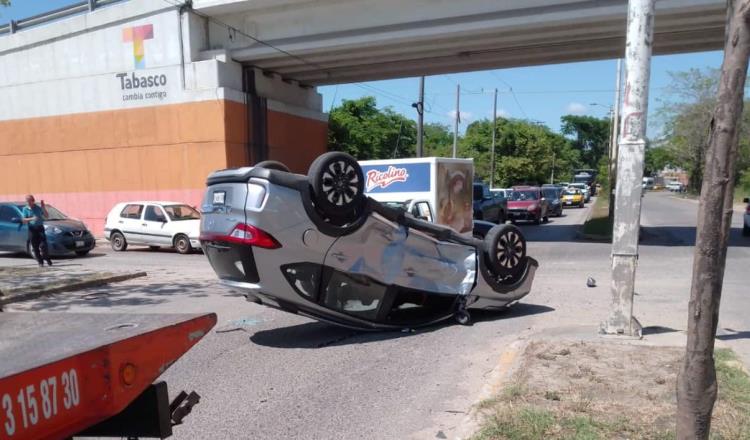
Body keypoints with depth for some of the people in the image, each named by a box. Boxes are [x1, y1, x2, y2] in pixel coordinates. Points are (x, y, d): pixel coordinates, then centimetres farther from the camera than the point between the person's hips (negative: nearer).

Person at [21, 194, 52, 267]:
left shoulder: (38, 207, 5)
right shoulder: (25, 209, 4)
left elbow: (46, 216, 0)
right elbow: (24, 220, -2)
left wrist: (43, 208, -12)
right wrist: (31, 219, -19)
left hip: (40, 228, 0)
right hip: (32, 229, 0)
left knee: (43, 245, -9)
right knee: (35, 247, 1)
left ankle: (47, 259, 7)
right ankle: (40, 262, 8)